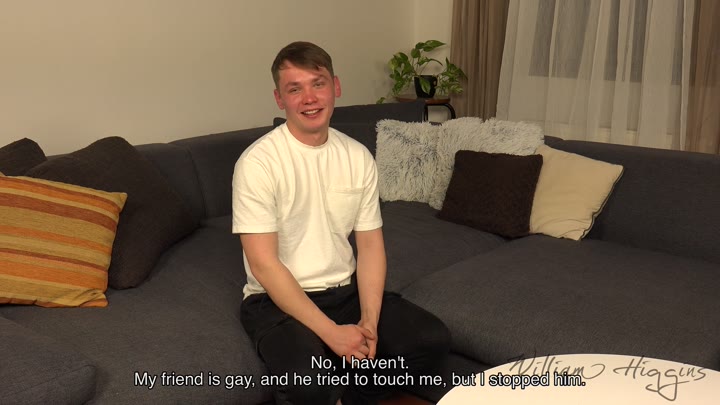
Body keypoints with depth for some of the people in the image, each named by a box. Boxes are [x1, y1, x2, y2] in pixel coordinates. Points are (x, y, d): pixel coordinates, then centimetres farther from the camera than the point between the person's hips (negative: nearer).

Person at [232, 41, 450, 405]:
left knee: (432, 339, -11)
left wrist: (369, 321, -13)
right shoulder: (257, 163, -15)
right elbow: (264, 264, -18)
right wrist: (332, 332, -24)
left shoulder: (358, 157, 1)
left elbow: (370, 245, 3)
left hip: (345, 291, 5)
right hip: (278, 300, -5)